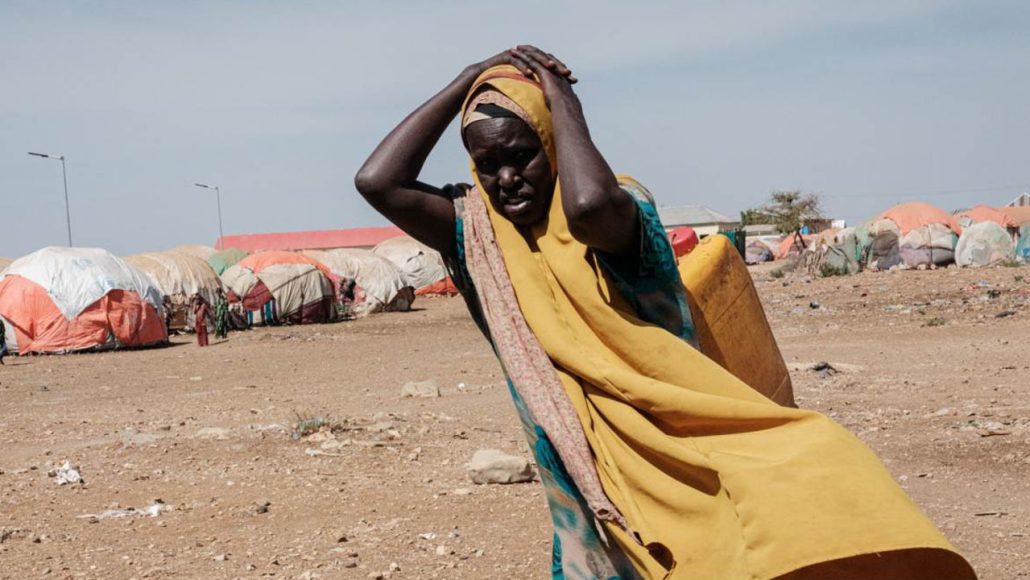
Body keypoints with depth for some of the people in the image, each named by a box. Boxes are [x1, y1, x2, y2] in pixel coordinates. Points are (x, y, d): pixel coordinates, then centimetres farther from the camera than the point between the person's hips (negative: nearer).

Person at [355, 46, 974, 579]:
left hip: (682, 449, -3)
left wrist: (562, 101, -16)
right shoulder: (477, 233, 5)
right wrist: (469, 81, -4)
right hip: (592, 490, 3)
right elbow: (378, 182, -7)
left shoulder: (619, 208, -7)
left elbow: (590, 204, -32)